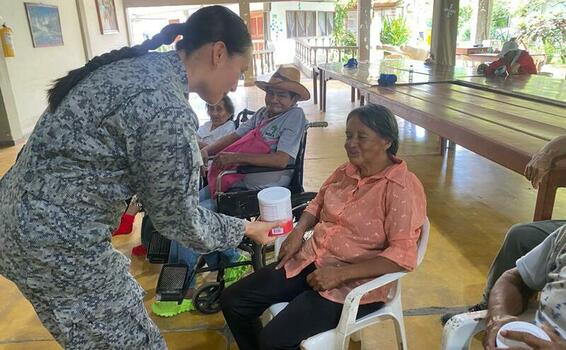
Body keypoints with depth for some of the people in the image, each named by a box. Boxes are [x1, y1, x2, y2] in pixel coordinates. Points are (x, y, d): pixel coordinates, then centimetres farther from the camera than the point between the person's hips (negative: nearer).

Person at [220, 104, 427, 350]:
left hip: (354, 283, -7)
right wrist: (298, 231, 1)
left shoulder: (403, 188, -15)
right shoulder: (345, 171, 6)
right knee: (232, 301, 1)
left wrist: (340, 274, -24)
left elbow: (403, 255, -21)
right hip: (309, 262, 7)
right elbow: (318, 203, 21)